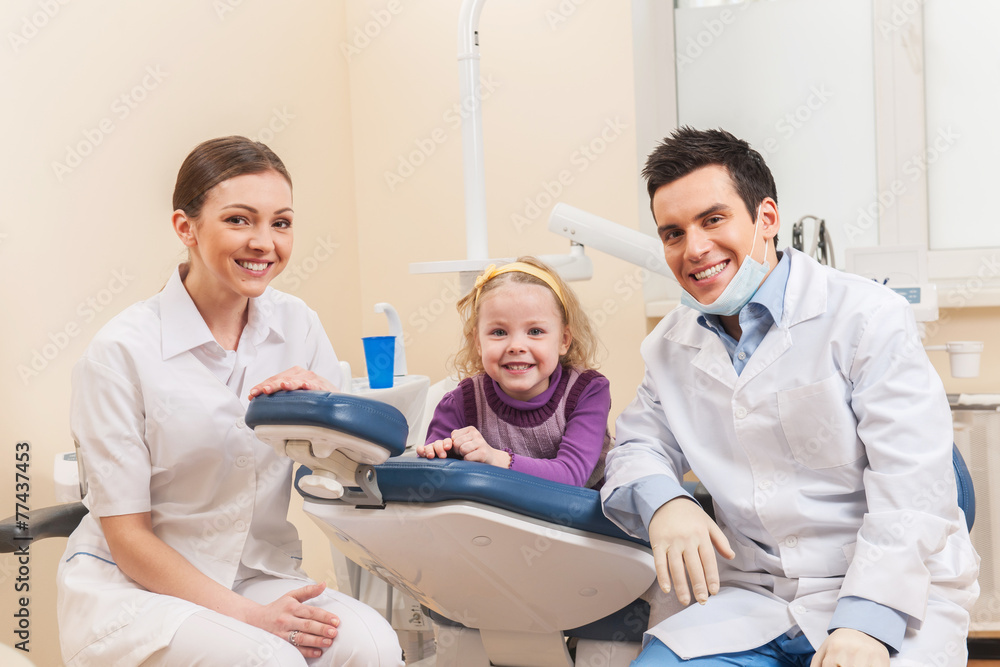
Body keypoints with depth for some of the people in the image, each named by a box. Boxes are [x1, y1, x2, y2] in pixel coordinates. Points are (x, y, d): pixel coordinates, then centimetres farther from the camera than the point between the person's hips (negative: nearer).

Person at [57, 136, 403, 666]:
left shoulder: (297, 325, 0)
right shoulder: (122, 350, -12)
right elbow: (127, 535, -10)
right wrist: (247, 615, -19)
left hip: (257, 575, 4)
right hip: (130, 588, -3)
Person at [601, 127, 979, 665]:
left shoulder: (868, 317, -7)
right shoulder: (670, 346, 11)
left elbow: (912, 490, -13)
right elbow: (638, 446, 14)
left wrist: (866, 623, -25)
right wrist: (660, 501, -11)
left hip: (893, 597, -3)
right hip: (754, 599, 4)